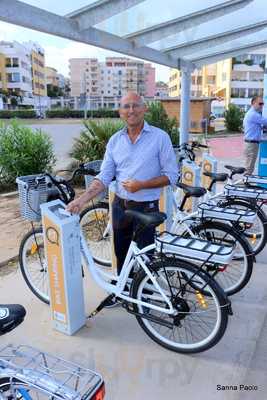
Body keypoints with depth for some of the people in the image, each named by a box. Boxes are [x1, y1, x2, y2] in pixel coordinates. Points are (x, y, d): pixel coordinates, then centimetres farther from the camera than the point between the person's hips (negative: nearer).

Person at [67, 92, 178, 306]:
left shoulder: (160, 137, -10)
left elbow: (171, 175, -10)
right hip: (120, 206, 4)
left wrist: (141, 185, -21)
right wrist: (82, 199, -15)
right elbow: (104, 177, -2)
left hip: (146, 208, -4)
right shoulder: (115, 140, 2)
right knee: (121, 253, 18)